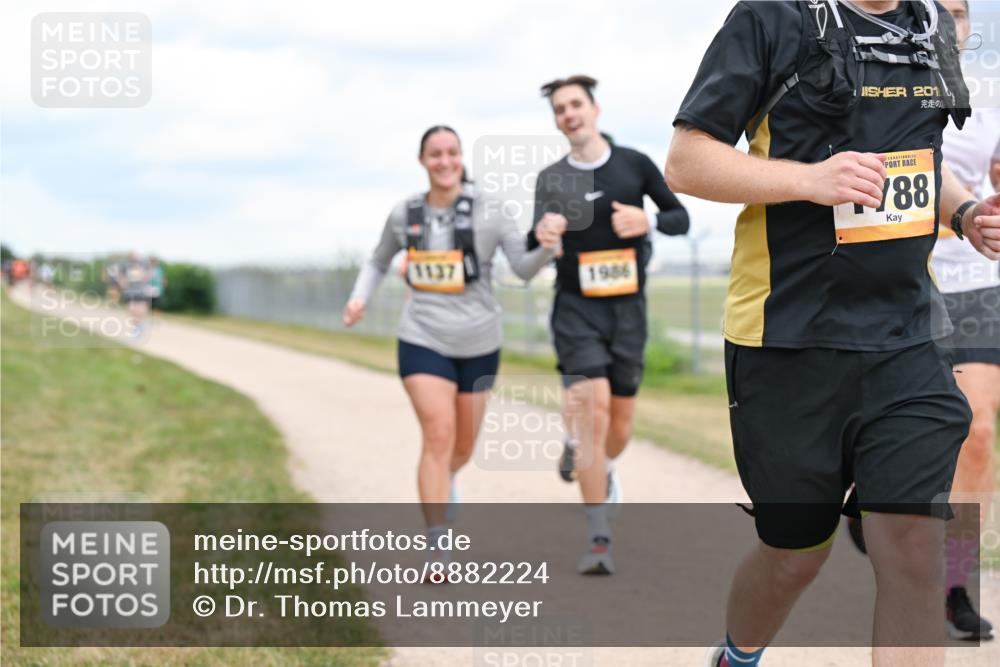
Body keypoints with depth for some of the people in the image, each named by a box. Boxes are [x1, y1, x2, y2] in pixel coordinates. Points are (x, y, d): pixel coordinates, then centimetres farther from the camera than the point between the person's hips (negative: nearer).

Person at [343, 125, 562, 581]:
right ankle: (436, 552, -16)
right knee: (438, 434, -18)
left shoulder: (488, 211, -8)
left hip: (478, 344, 1)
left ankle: (443, 481, 53)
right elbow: (378, 263, 16)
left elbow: (524, 269, -12)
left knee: (463, 446, 15)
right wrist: (359, 299, -1)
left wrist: (546, 248, -33)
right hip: (423, 341, -1)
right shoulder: (404, 215, -1)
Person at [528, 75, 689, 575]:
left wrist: (648, 221, -14)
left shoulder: (634, 165, 2)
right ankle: (598, 541, -15)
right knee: (593, 410, -17)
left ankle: (597, 467, 44)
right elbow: (534, 250, 9)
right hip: (576, 309, -1)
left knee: (620, 425, 5)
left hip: (627, 309, 1)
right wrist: (541, 235, -16)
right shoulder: (551, 180, 3)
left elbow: (681, 218, 8)